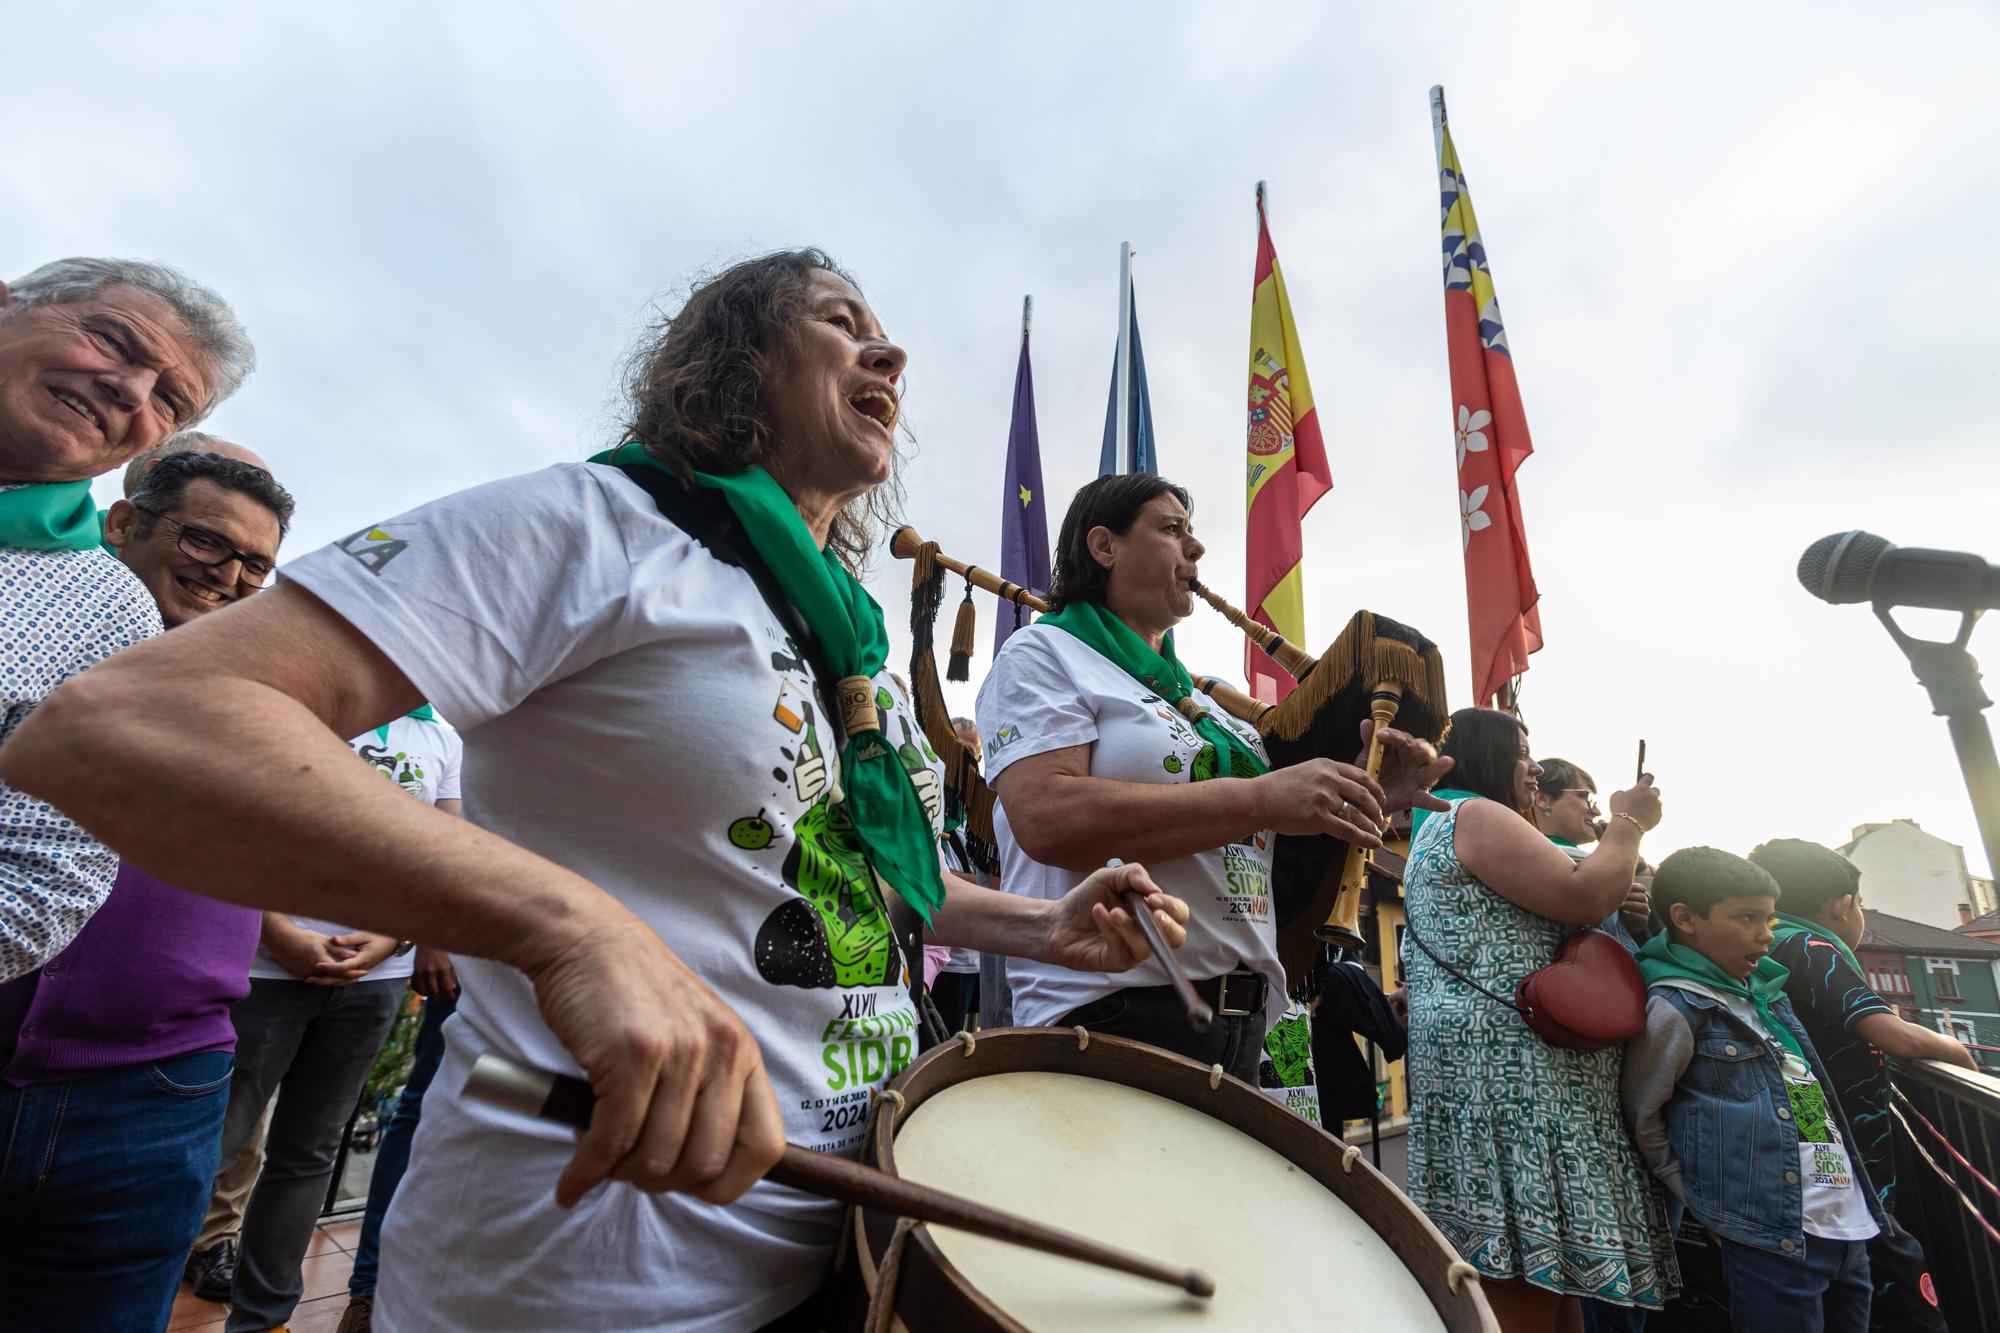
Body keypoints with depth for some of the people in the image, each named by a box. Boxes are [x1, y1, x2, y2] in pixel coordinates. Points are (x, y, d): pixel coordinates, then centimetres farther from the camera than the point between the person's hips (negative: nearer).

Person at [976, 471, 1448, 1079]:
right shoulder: (1043, 654, -3)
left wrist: (1367, 796, 4)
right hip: (1112, 1016, -7)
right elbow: (1047, 819, -21)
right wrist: (1259, 799, -21)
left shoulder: (1202, 697, 19)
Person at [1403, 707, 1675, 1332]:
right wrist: (1628, 823, 2)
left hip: (1525, 1077, 11)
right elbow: (1583, 896, -15)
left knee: (1552, 1279, 8)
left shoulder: (1441, 830, 27)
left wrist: (1619, 902, 17)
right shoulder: (1475, 815, -6)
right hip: (1507, 1074, -11)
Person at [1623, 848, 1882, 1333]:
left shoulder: (1765, 991, 10)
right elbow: (1641, 1120, -10)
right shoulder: (1674, 1007, -15)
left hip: (1850, 1226, 8)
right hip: (1773, 1237, -8)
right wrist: (1709, 1206, -7)